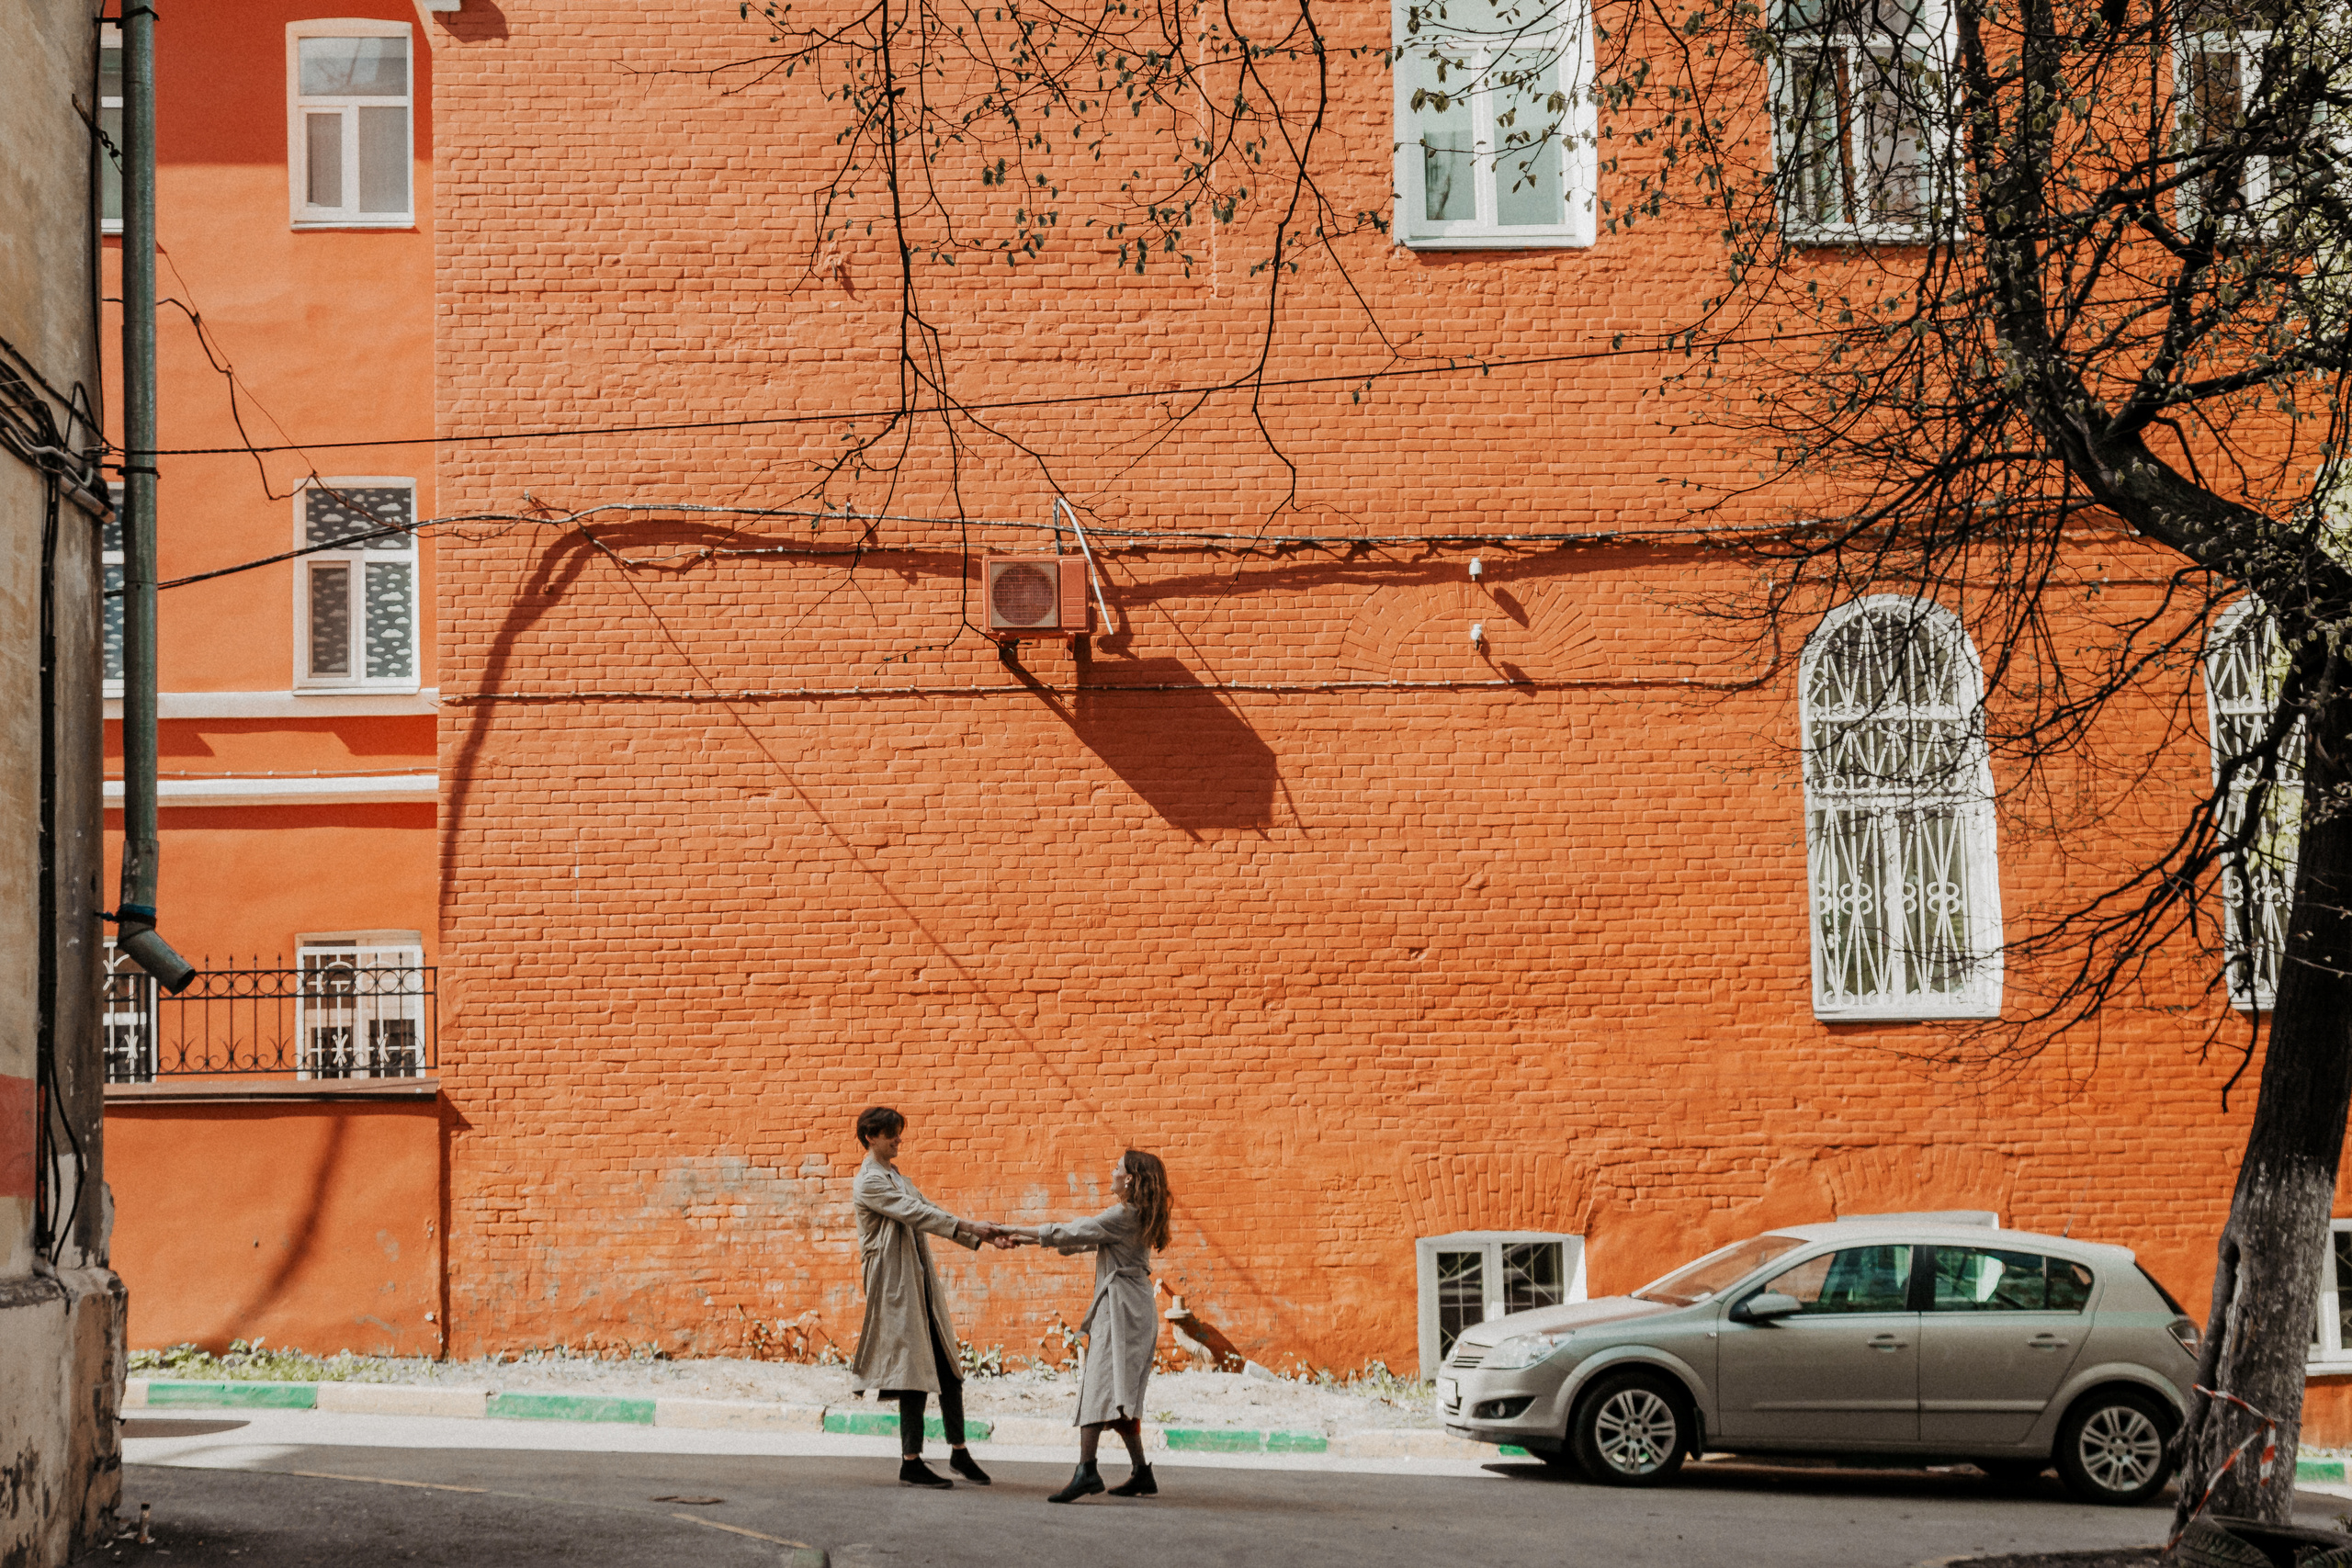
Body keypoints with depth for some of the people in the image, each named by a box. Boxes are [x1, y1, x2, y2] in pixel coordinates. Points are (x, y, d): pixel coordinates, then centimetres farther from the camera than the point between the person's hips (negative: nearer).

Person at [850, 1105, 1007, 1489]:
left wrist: (983, 1237, 6)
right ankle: (911, 1463, -3)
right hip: (895, 1283, -9)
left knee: (946, 1368, 8)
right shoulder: (871, 1181, -10)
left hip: (919, 1280, 9)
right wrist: (967, 1225, -21)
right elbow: (915, 1214, -18)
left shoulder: (897, 1176, 20)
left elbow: (927, 1212, 16)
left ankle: (959, 1451, 16)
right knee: (915, 1371, -8)